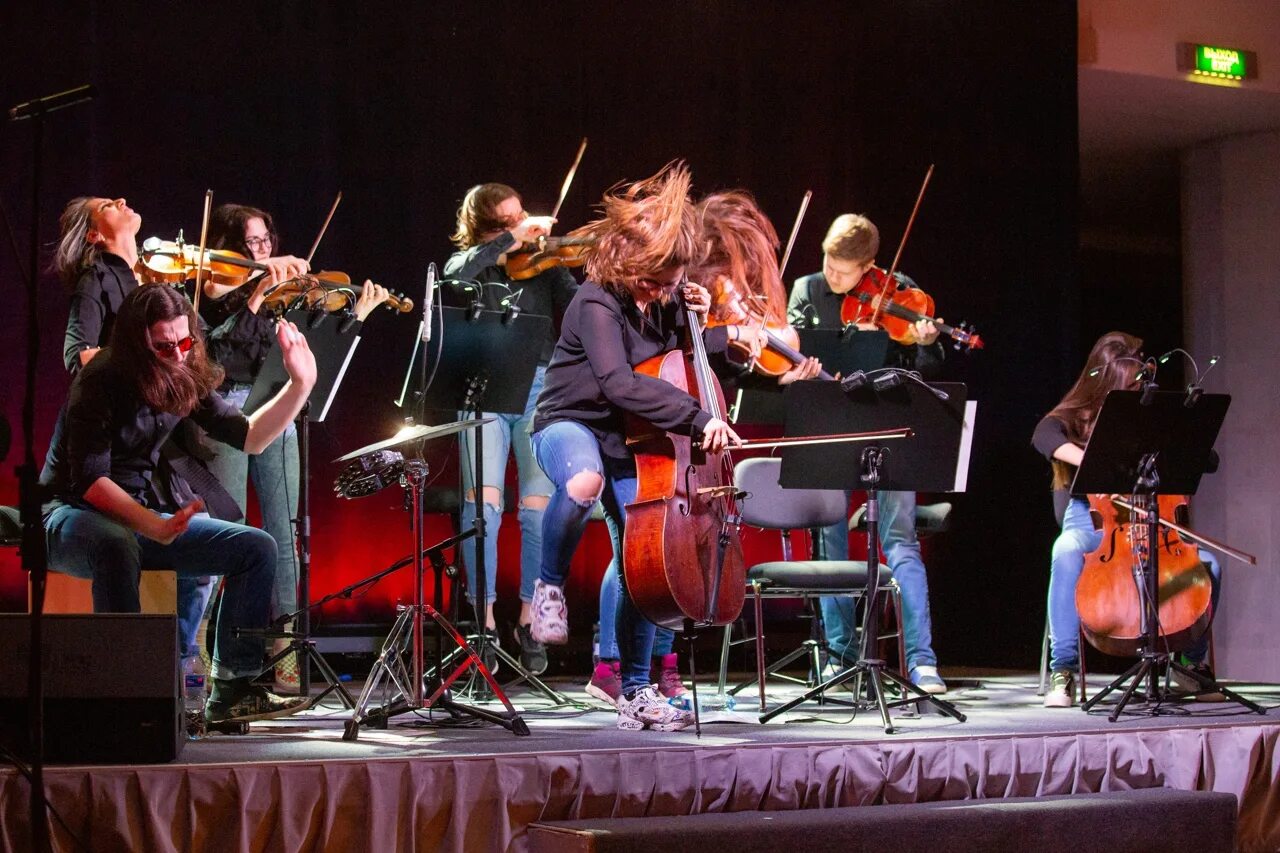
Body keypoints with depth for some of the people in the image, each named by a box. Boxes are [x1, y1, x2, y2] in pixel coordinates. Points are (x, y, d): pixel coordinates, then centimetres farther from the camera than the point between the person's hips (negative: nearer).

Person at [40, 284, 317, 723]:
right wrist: (152, 526, -39)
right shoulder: (101, 382, -19)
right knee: (115, 546, -44)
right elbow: (89, 480, -25)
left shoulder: (186, 380, 2)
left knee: (257, 547, -7)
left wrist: (299, 386, -11)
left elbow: (249, 436, 2)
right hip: (72, 514, -7)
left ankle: (232, 689, -10)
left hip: (141, 514, 7)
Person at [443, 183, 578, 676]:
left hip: (540, 391, 1)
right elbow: (456, 276, -15)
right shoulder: (468, 264, 10)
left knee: (538, 509, -5)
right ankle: (485, 620, -7)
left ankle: (529, 619, 7)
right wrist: (513, 238, -17)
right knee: (482, 503, -14)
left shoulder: (546, 263, 12)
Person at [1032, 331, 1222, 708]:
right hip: (1090, 520, -3)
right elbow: (1044, 437, -23)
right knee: (1066, 552, -38)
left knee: (1207, 564, -22)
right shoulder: (1077, 417, 3)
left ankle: (1195, 661, 0)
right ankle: (1063, 669, -31)